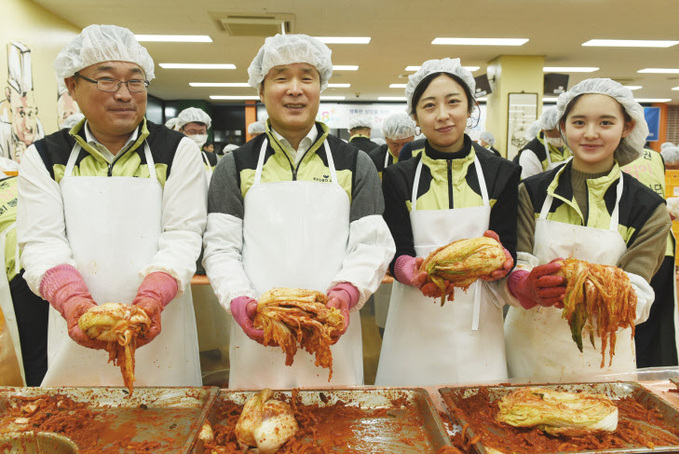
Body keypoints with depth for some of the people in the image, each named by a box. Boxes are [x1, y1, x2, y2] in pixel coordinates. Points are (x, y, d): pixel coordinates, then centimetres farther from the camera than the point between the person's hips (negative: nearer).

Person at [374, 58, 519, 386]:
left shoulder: (501, 172, 3)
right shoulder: (398, 177, 2)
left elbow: (509, 247, 0)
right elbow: (396, 254, -4)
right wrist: (416, 272, -26)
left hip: (477, 322, 1)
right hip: (417, 322, 0)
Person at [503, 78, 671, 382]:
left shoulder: (648, 209, -3)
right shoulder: (533, 192, -3)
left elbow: (636, 297, -12)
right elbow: (513, 269, -9)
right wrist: (528, 286, -32)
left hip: (601, 358, 0)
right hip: (530, 350, 1)